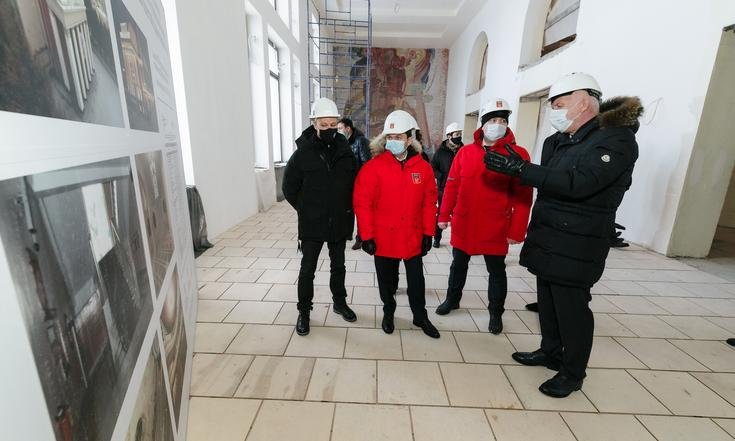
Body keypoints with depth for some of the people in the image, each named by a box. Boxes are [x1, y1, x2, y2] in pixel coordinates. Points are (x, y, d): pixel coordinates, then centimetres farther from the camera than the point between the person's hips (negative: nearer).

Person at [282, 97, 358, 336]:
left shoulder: (345, 151, -2)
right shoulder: (303, 153, -8)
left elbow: (355, 182, 8)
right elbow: (289, 187, 1)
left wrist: (346, 208, 2)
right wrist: (305, 209, -1)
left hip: (340, 223, 3)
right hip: (312, 225, -2)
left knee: (338, 266, 18)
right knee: (307, 269, 8)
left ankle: (339, 302, 38)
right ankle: (304, 311, 26)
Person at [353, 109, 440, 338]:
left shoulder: (423, 167, -2)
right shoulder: (373, 167, -11)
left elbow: (429, 202, 3)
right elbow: (362, 203, -11)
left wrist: (428, 233, 3)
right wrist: (367, 236, -12)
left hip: (413, 237, 2)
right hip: (383, 238, -1)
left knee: (416, 279, 15)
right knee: (386, 279, 16)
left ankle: (420, 316, 37)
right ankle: (388, 312, 40)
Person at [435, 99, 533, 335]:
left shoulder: (518, 154, -6)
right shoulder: (465, 152, 2)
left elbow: (523, 196, -8)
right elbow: (452, 185, 4)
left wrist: (517, 230, -11)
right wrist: (444, 215, 3)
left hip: (495, 228, -2)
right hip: (463, 224, 3)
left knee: (496, 271, 13)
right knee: (458, 264, 18)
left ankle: (496, 312, 33)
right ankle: (452, 299, 40)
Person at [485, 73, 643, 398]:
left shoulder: (616, 139, -14)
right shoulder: (557, 141, 11)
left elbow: (579, 184, -29)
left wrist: (520, 169, -31)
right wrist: (518, 168, -2)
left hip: (575, 246, -8)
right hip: (546, 238, 8)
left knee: (571, 306, 4)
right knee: (547, 299, 18)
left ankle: (573, 372, 25)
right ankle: (550, 352, 39)